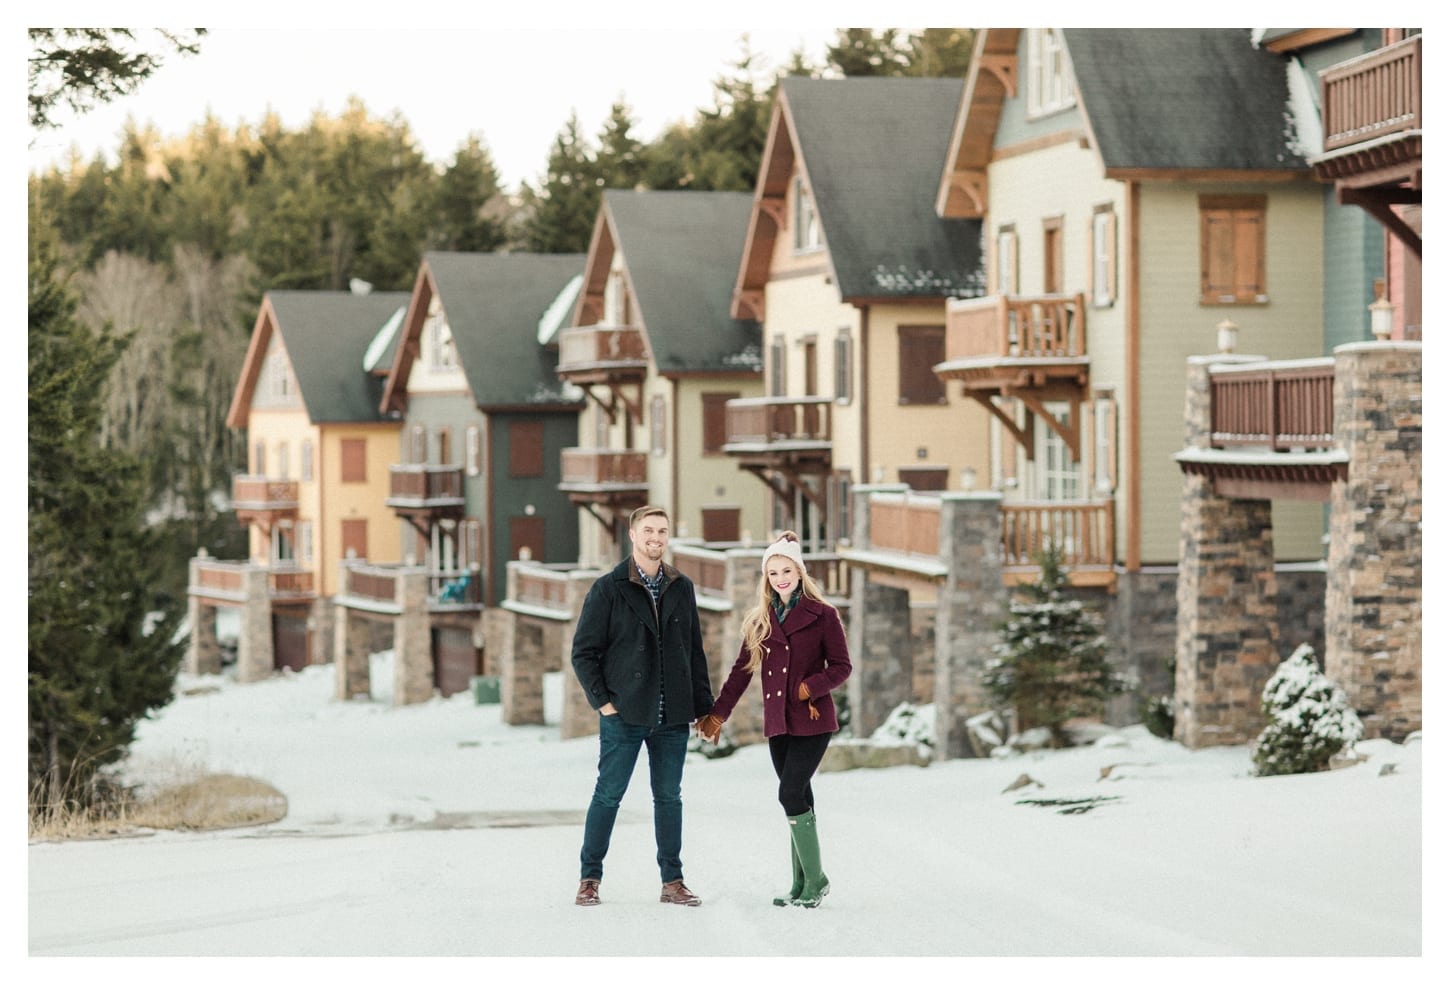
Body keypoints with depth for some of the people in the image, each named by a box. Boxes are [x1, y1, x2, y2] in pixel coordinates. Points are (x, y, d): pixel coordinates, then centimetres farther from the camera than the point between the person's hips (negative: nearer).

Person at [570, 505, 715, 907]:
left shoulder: (682, 589, 10)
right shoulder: (608, 589, -2)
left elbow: (695, 652, 14)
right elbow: (584, 651, -1)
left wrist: (703, 707, 8)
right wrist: (602, 701, -8)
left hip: (673, 717, 3)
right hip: (624, 714, -3)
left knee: (669, 798, 7)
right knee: (608, 795, 1)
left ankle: (672, 881, 13)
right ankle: (589, 879, 10)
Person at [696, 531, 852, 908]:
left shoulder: (822, 615, -3)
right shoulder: (760, 619, 11)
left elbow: (842, 666, -2)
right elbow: (742, 669, 14)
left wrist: (812, 686, -18)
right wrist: (717, 713, 10)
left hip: (812, 721, -5)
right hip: (778, 723, 5)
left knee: (790, 794, -14)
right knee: (799, 798, 7)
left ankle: (815, 879, -5)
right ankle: (801, 886, 11)